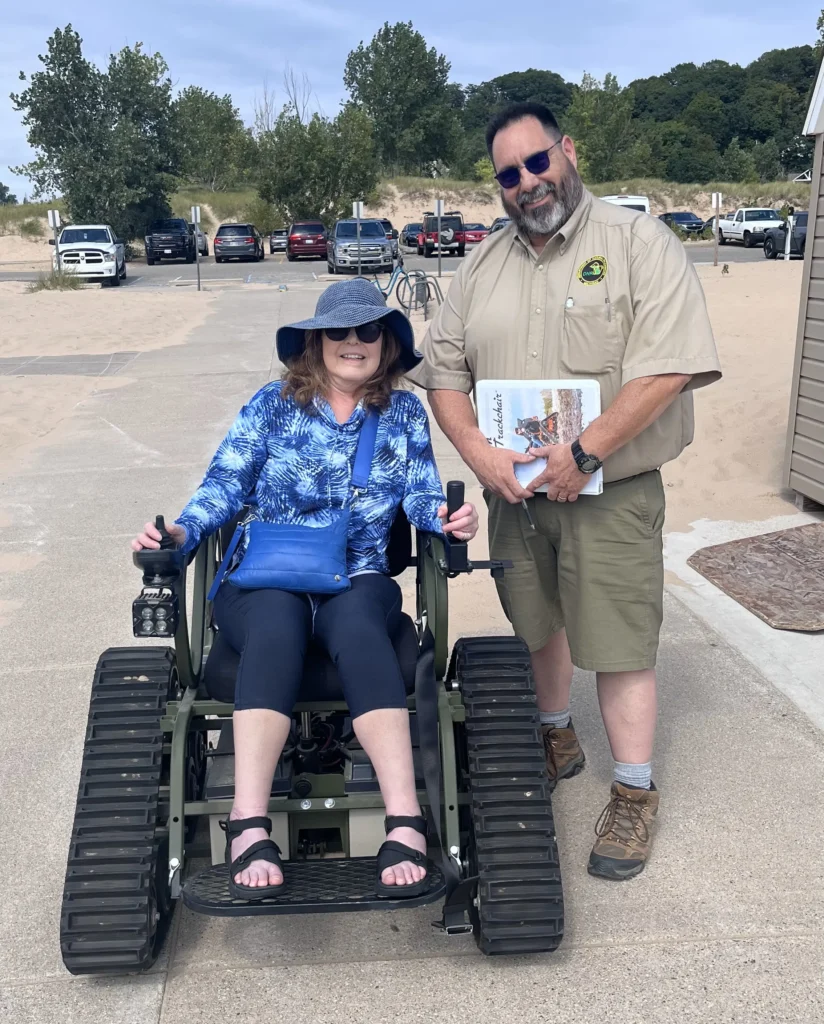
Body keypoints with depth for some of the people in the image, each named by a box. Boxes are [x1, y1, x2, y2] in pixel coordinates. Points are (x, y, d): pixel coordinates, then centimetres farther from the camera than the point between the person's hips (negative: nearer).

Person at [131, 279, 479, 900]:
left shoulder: (405, 413, 14)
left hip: (358, 583, 0)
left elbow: (421, 494, 7)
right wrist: (182, 533, -11)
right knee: (277, 623, -36)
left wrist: (446, 516, -17)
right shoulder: (274, 405, 11)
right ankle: (249, 830, -44)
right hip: (263, 581, 0)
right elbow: (226, 483, 7)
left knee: (354, 622, -36)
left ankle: (406, 823, -45)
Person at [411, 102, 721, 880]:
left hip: (609, 493, -5)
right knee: (535, 623, 18)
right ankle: (556, 741, 41)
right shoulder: (483, 265, 10)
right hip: (512, 490, 5)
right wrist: (477, 452, -9)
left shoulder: (637, 241, -7)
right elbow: (443, 368, 7)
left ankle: (634, 796, 15)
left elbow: (668, 365, -17)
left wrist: (583, 454, -22)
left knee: (617, 645, -1)